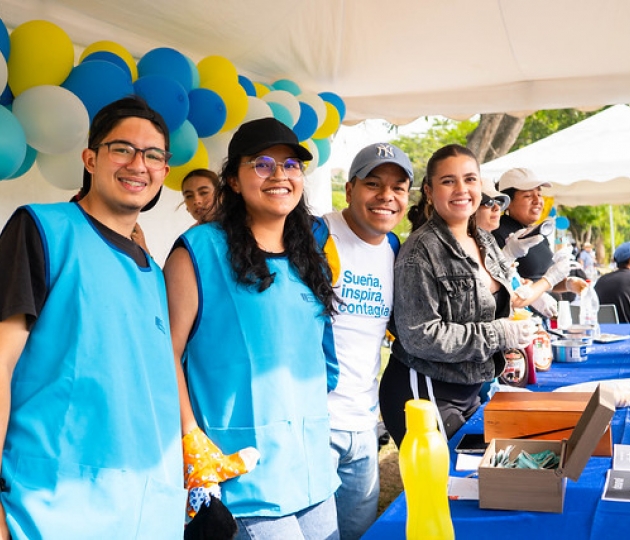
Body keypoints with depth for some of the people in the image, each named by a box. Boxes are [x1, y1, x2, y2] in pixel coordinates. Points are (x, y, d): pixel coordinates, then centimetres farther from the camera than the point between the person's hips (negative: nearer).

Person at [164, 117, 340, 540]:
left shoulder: (309, 257, 13)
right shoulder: (199, 250, -7)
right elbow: (168, 354, -10)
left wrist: (320, 432, 17)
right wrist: (193, 439, -16)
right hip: (242, 463, -6)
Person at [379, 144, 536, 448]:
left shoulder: (486, 244, 9)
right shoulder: (422, 251, -17)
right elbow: (418, 335, -23)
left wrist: (516, 334, 5)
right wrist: (499, 334, -19)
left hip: (470, 392, 8)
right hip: (424, 393, -8)